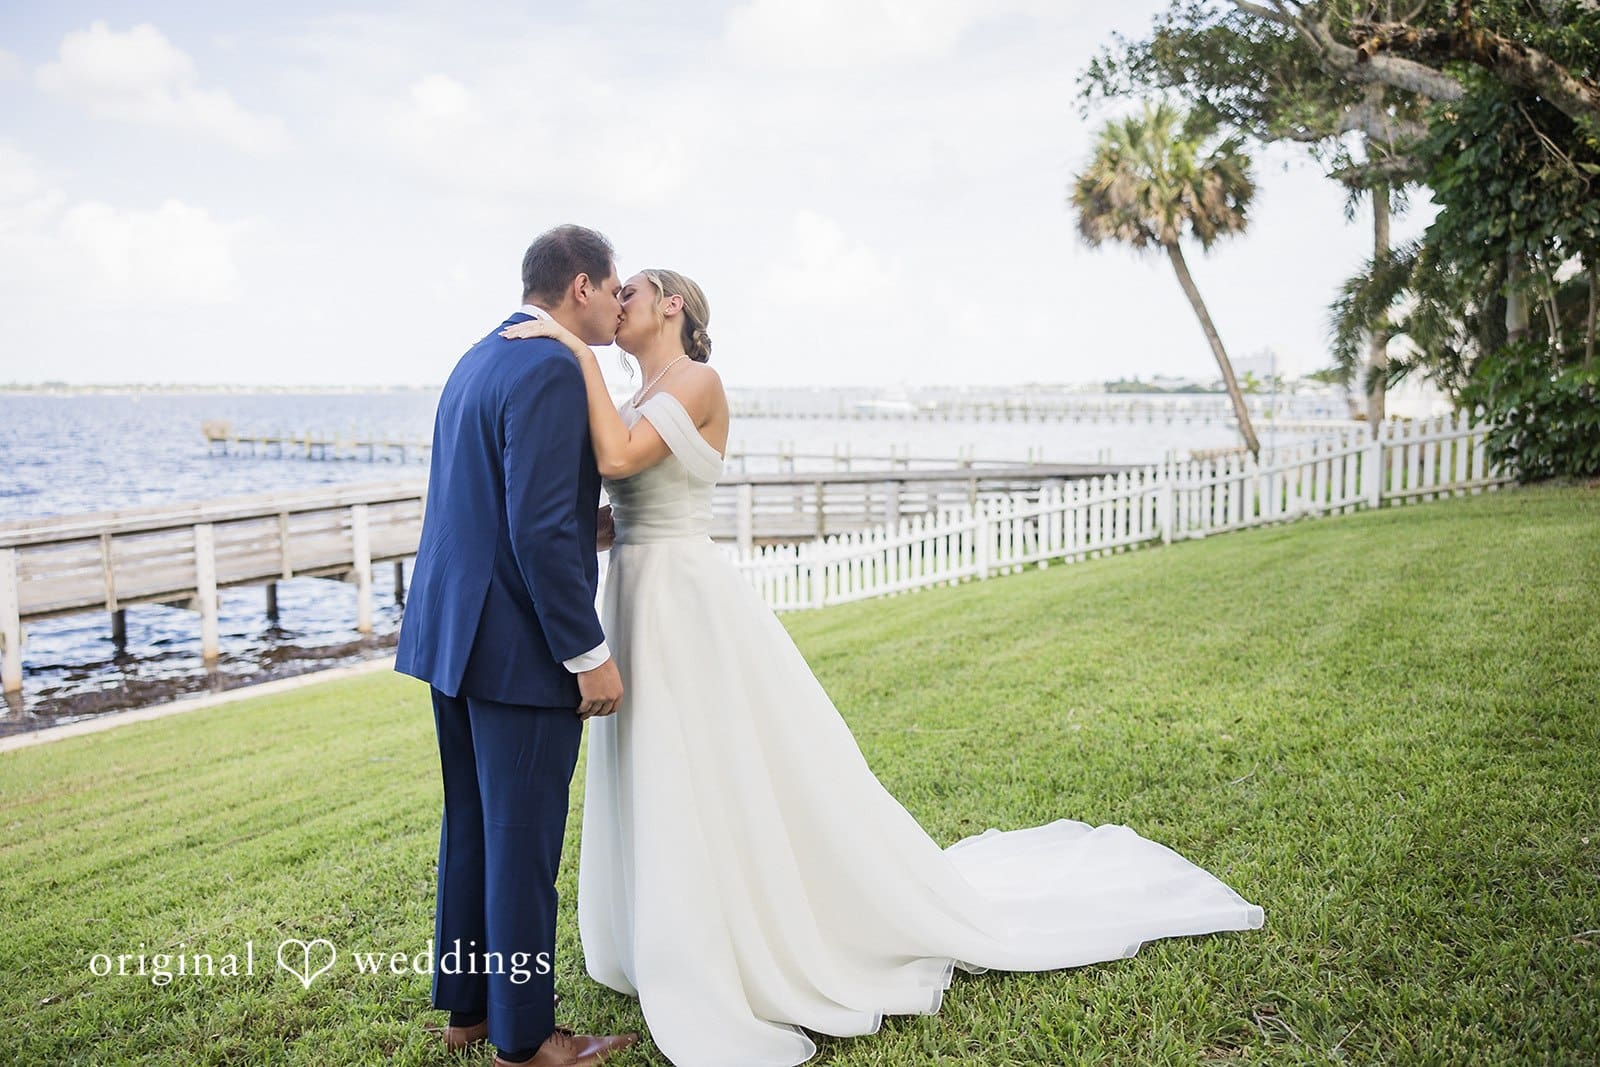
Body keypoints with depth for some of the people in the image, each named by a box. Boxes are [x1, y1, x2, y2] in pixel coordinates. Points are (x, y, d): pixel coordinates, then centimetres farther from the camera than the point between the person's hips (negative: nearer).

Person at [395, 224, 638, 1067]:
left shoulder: (476, 361, 14)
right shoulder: (551, 371, -16)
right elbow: (541, 527, -23)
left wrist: (590, 530, 21)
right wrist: (588, 654, -19)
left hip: (454, 634, 10)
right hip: (521, 648, -10)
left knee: (470, 826, 18)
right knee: (522, 841, 3)